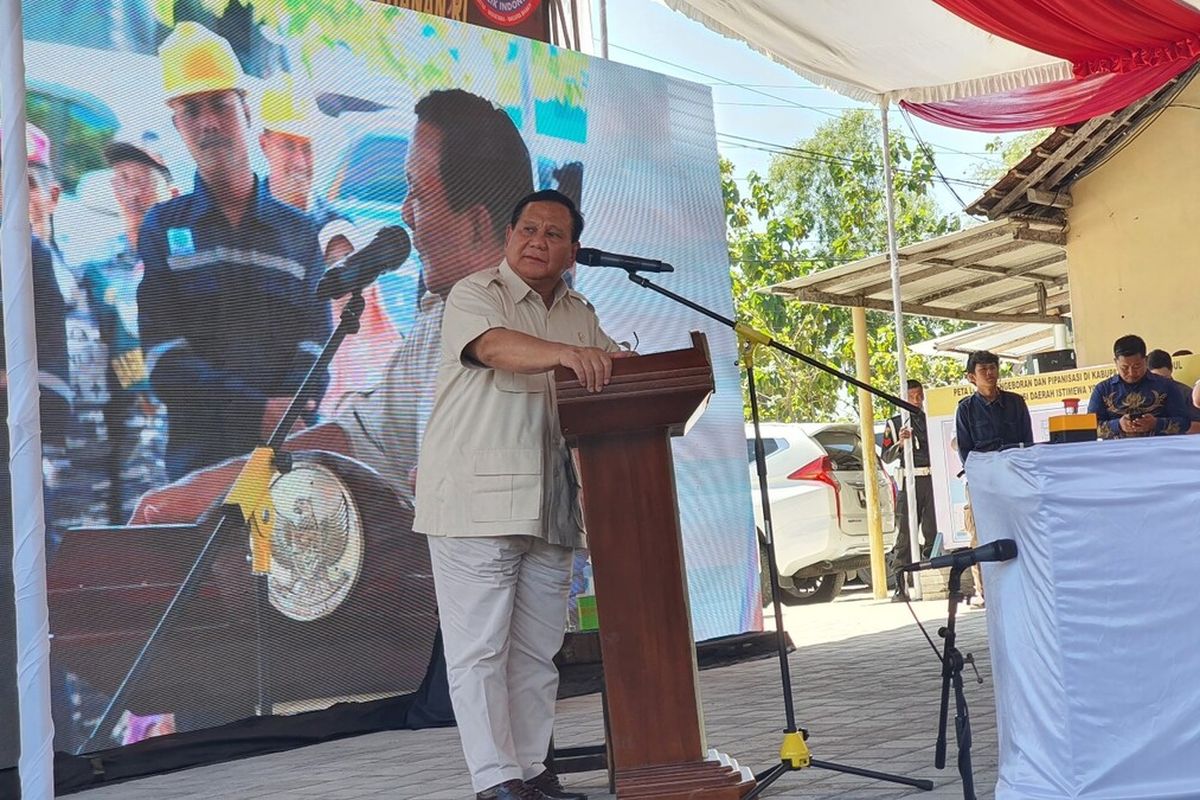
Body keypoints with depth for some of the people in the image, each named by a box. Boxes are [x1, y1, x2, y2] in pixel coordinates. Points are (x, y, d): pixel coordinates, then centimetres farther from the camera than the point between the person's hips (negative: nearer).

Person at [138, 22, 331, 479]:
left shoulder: (299, 231, 14)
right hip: (196, 455, -1)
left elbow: (313, 347, 4)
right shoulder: (162, 229, 10)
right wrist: (258, 412, -14)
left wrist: (286, 424, -17)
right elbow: (164, 360, -1)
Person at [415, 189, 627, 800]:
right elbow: (495, 345, -23)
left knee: (536, 651, 10)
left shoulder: (580, 315, 17)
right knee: (480, 647, -5)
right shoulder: (474, 295, -3)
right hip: (474, 503, -6)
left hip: (548, 509, 6)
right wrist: (566, 354, -41)